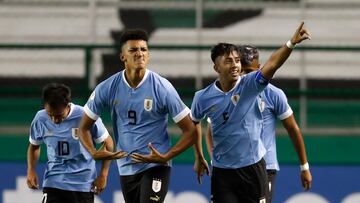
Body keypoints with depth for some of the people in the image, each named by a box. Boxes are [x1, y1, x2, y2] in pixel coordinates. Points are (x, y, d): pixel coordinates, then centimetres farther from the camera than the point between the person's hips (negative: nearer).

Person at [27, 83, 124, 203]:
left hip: (83, 184, -1)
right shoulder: (40, 119, -6)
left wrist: (103, 175, -2)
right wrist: (31, 170, -1)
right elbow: (34, 146, 14)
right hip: (53, 183, 1)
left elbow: (108, 143, 0)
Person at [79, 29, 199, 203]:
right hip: (126, 168, 4)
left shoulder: (162, 88, -11)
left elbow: (190, 132, -8)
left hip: (155, 167, -4)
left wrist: (165, 157, -19)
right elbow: (84, 127, 8)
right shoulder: (107, 88, -3)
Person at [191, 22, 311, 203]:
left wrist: (291, 43, -44)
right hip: (222, 172, 1)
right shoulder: (203, 98, -3)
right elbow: (194, 123, 18)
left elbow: (272, 64, -27)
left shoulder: (250, 85, -9)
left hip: (253, 168, 0)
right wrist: (199, 157, 21)